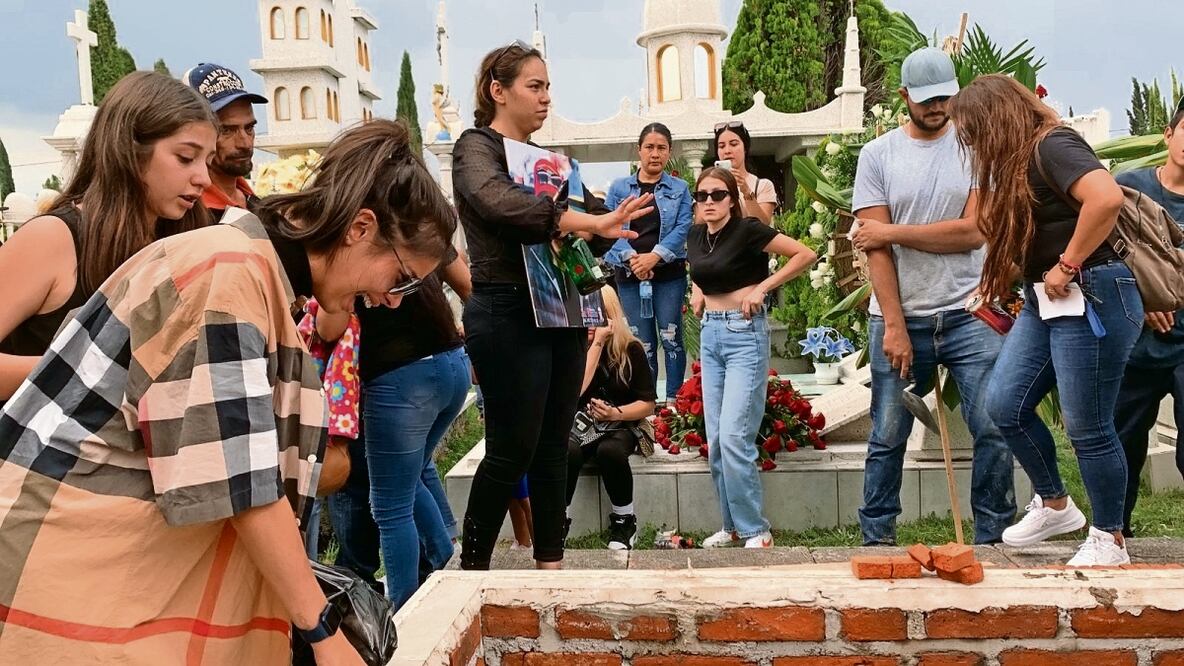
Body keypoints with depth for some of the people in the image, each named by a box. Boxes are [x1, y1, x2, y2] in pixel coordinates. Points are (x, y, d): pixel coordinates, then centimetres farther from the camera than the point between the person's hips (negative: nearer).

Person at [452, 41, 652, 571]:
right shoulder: (476, 148, -5)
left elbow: (595, 213, 14)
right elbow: (500, 204, -27)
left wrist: (613, 221, -11)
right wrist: (589, 222, -36)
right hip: (508, 314, -7)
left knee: (553, 449, 11)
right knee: (512, 452, -3)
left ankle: (550, 564, 21)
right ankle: (473, 567, 10)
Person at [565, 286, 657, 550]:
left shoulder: (630, 349, -4)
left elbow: (648, 405, -1)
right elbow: (573, 392, -22)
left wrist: (615, 413, -20)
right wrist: (596, 344, -21)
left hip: (619, 427, 0)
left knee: (610, 450, -35)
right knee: (567, 451, -34)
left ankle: (624, 520, -11)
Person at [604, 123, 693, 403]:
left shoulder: (680, 189, 6)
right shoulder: (619, 188, 7)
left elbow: (683, 228, -4)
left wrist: (654, 257, -16)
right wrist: (631, 258, -16)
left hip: (669, 273, -1)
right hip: (629, 275, 1)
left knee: (670, 338, -2)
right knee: (643, 344, 5)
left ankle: (674, 401, 6)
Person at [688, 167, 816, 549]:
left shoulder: (748, 230, -12)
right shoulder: (695, 236, 7)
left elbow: (806, 254, -15)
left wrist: (762, 287, -16)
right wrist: (696, 290, 10)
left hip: (744, 334, -7)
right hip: (709, 334, 7)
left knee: (734, 437, -13)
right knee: (715, 441, 7)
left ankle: (756, 531, -3)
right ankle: (733, 526, 18)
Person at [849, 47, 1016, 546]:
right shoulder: (878, 155, 3)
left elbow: (974, 231, -8)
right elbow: (875, 248, -3)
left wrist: (892, 232, -8)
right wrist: (894, 326, -9)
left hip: (969, 314, 0)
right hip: (899, 319, 0)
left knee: (995, 429, -4)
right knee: (888, 438, 5)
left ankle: (992, 538, 9)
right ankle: (875, 539, 17)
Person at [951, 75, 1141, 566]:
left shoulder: (1051, 145, -14)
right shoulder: (1017, 162, 16)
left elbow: (1108, 197, -30)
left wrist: (1068, 265, -22)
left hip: (1090, 300, -9)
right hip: (1044, 303, 10)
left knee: (1087, 426, -1)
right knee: (1004, 405, 6)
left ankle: (1109, 540, 16)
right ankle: (1055, 505, 24)